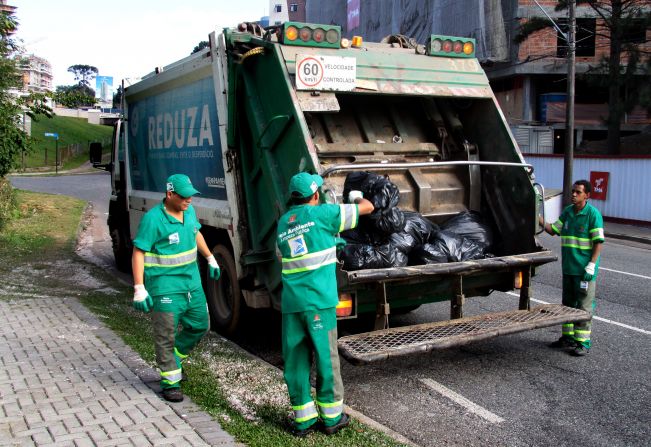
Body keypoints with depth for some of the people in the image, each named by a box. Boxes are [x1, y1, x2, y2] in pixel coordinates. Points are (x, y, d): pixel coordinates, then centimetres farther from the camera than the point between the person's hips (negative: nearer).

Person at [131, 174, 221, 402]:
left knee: (200, 325, 16)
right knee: (166, 335, 2)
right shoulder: (153, 219, -18)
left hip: (192, 281, 8)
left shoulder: (189, 211, 3)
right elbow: (138, 253, -17)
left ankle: (175, 358, 38)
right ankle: (170, 381, 15)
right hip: (165, 286, -7)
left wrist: (210, 259, 26)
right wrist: (139, 287, -21)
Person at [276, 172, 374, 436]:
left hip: (291, 302, 5)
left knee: (295, 361, 10)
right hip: (319, 300, -5)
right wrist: (358, 198, 27)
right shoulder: (322, 213, -5)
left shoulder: (282, 223, 12)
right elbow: (367, 208, 3)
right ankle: (332, 417, 18)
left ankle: (303, 419, 16)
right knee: (326, 358, 7)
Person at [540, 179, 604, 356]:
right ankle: (568, 337, 27)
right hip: (568, 267, 7)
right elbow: (553, 230, 10)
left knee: (583, 306, -1)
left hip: (584, 269, -7)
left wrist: (591, 265, -19)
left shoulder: (593, 214, -11)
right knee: (568, 303, 15)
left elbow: (598, 241, -13)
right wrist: (540, 220, -6)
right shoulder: (567, 212, 9)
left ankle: (583, 342, 6)